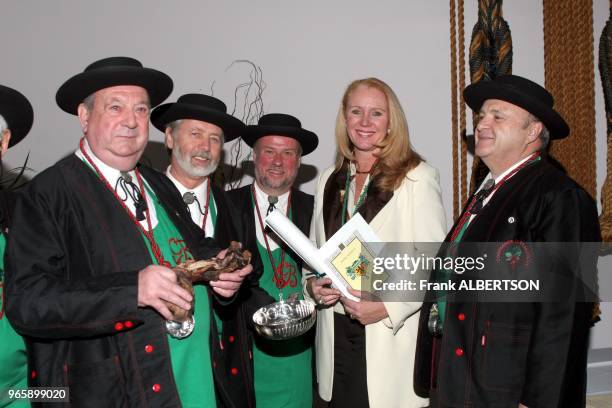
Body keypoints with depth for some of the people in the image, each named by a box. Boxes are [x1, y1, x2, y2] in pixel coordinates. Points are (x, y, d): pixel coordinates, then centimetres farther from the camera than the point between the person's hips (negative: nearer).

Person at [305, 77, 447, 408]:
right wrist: (312, 284, -3)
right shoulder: (330, 180, 9)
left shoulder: (417, 177, -8)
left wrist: (388, 307, -19)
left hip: (390, 337, -4)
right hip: (337, 334, 5)